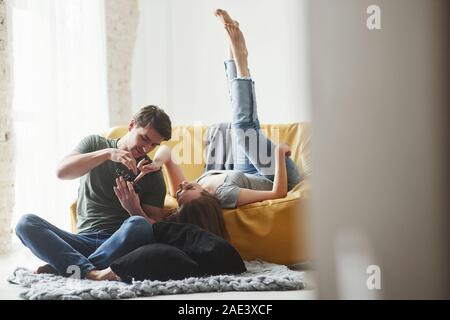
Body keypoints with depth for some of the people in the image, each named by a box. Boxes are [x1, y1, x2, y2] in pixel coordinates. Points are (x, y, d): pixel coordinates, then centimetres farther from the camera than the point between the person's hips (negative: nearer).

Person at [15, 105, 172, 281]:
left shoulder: (153, 176, 10)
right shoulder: (95, 144, 13)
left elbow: (156, 228, 5)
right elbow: (62, 171, -7)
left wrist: (134, 210, -16)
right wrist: (107, 153, -16)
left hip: (119, 243, -1)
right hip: (83, 239, 2)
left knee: (138, 225, -35)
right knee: (26, 222, -22)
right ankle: (91, 272, -39)